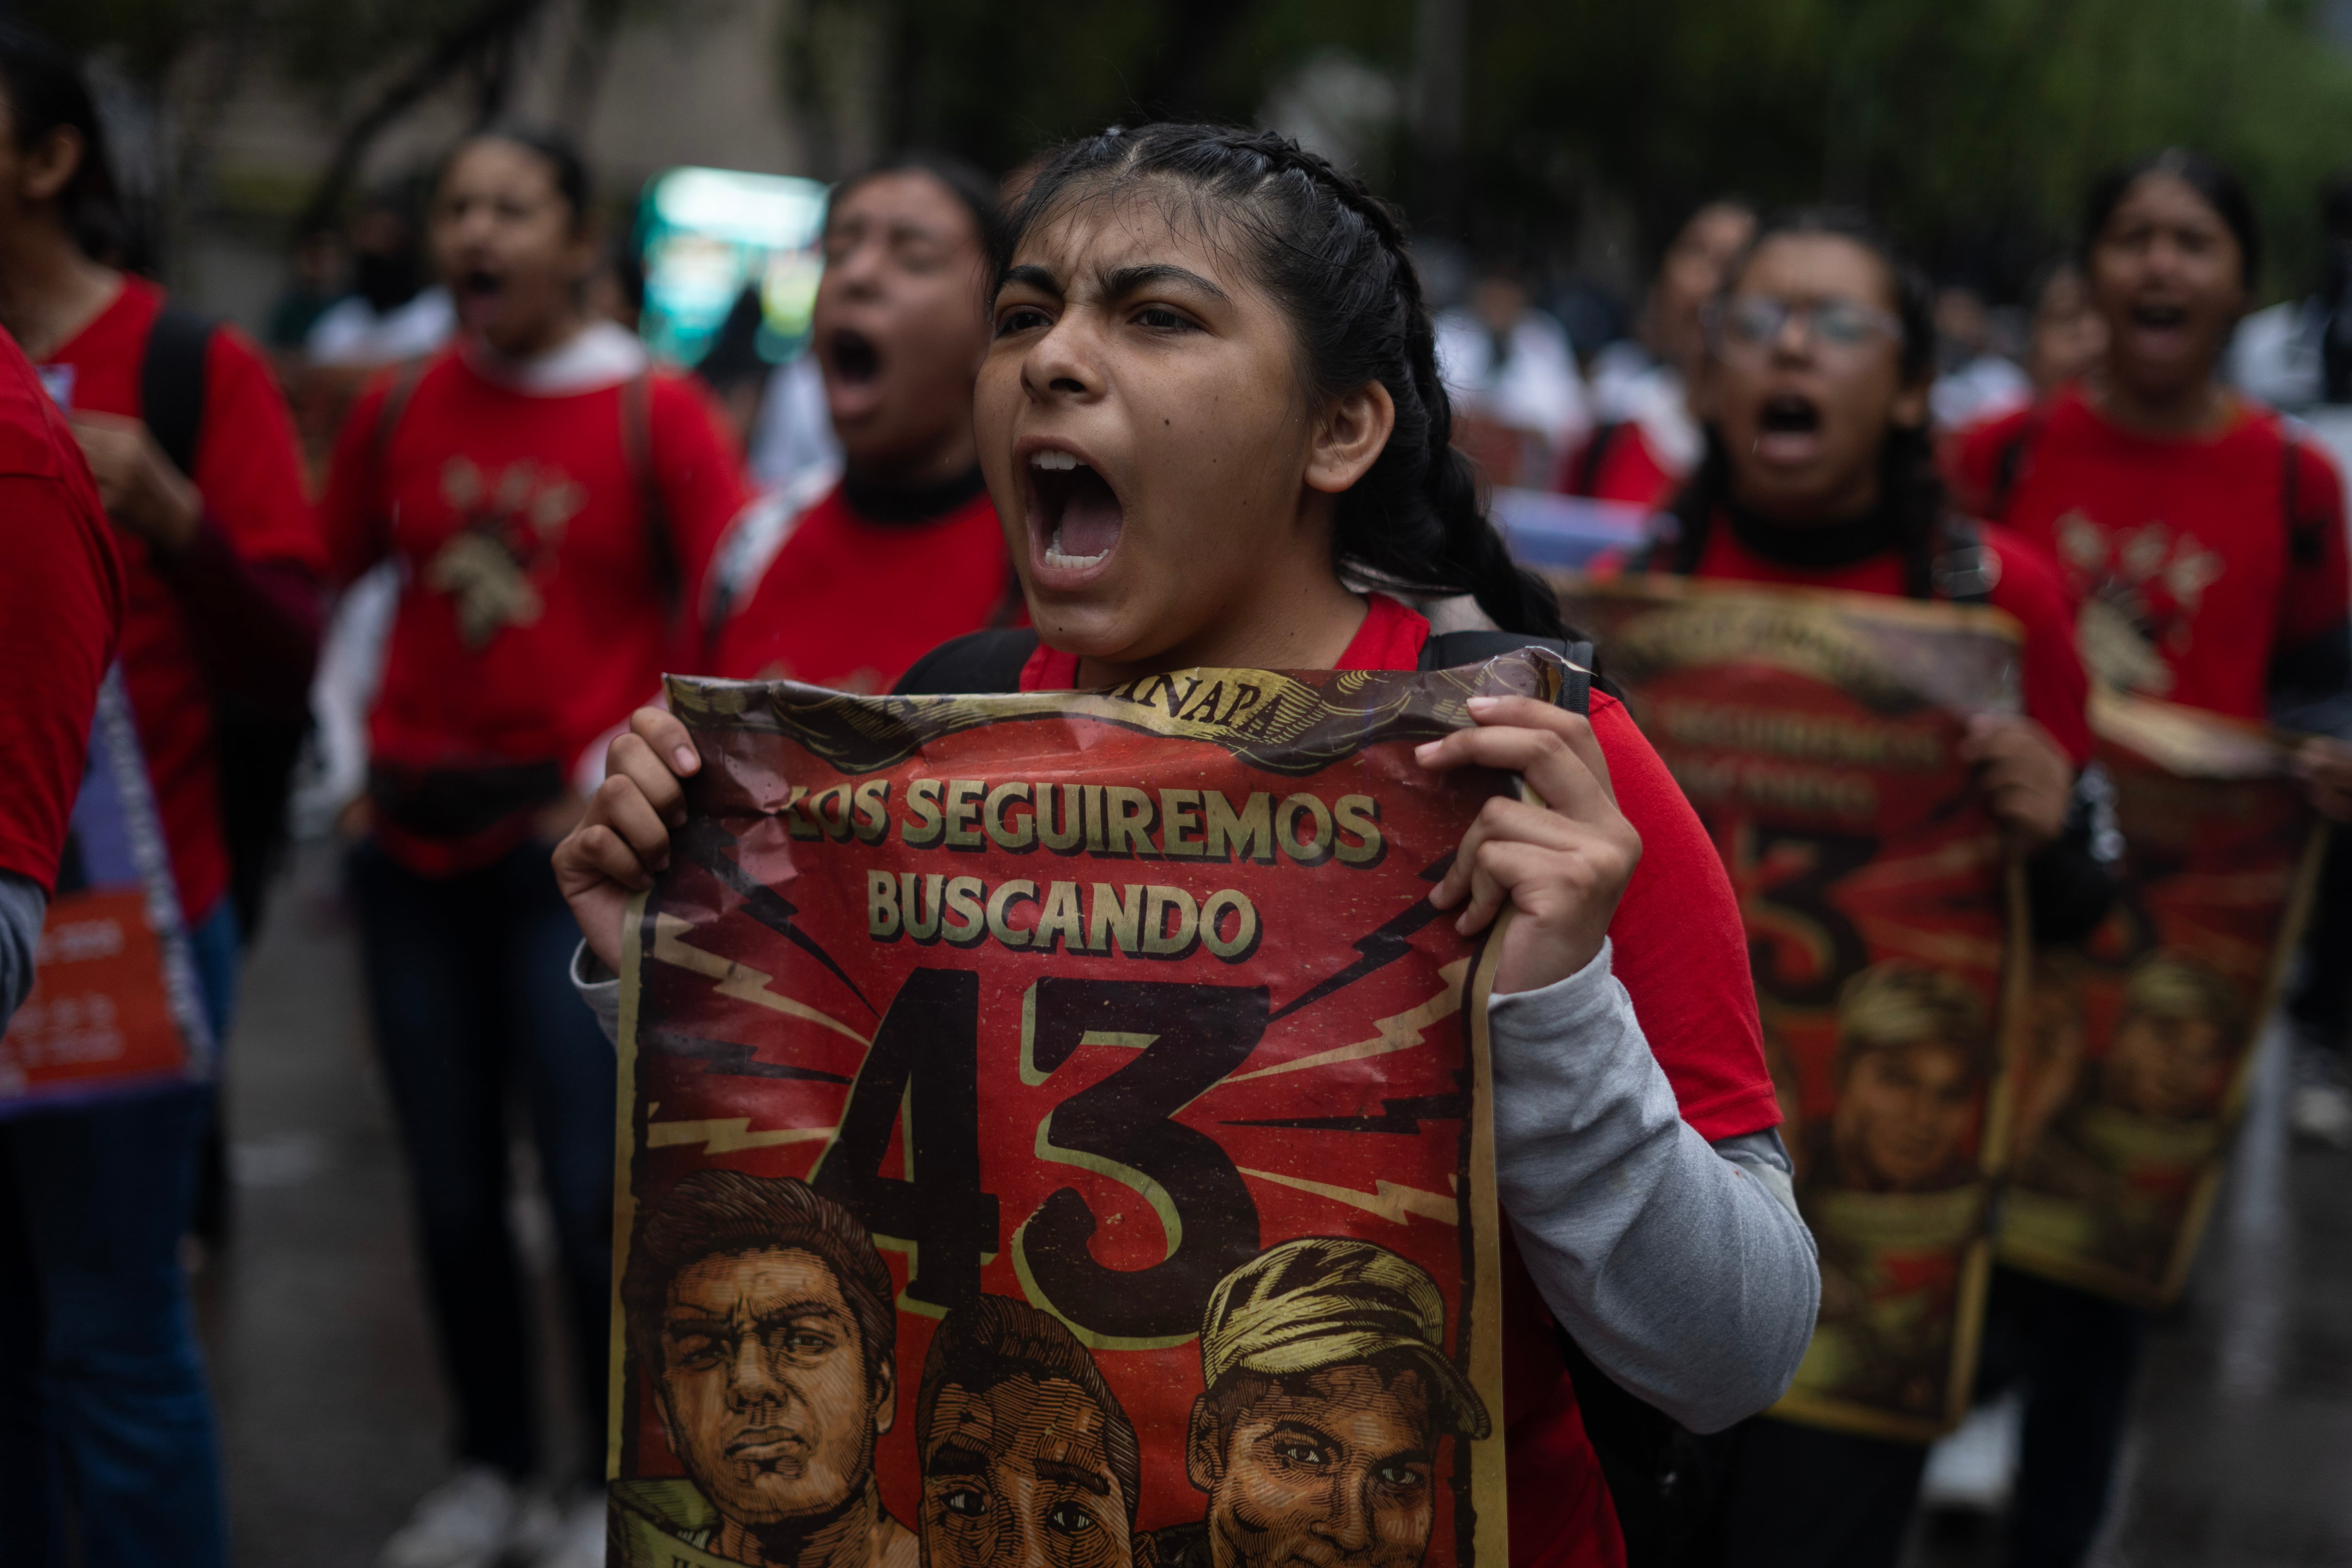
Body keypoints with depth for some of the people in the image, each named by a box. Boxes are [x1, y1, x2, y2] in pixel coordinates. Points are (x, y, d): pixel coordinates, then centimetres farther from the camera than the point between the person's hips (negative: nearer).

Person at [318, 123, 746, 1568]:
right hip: (417, 848, 4)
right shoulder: (403, 410, 7)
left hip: (577, 849, -4)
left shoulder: (655, 415, -5)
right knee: (454, 1191, 10)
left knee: (594, 1193, -5)